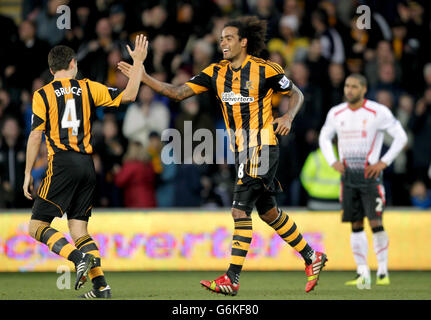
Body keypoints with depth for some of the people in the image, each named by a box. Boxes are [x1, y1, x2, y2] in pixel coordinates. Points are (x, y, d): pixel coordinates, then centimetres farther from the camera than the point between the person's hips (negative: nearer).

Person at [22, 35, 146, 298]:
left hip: (61, 163, -4)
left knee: (37, 227, 0)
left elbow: (35, 136, -2)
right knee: (79, 229, 10)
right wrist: (138, 63, 17)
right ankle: (101, 285, -2)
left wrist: (28, 173, 3)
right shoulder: (88, 88, 9)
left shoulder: (43, 95, 3)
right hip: (87, 165, 4)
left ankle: (79, 257, -23)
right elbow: (128, 96, 7)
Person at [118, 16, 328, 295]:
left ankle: (232, 279, -11)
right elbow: (180, 92, 2)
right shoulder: (217, 72, 6)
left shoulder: (265, 70, -9)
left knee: (241, 210, -13)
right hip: (241, 151, 7)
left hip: (261, 149, -7)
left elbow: (296, 94, 3)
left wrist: (288, 117, -15)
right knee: (269, 212, 15)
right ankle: (312, 258, 30)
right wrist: (143, 78, -7)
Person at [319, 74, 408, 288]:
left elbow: (401, 137, -3)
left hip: (371, 174, -4)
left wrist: (384, 162, -9)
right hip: (348, 175, 4)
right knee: (356, 226, 3)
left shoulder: (378, 112, -8)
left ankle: (383, 270, 4)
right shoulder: (336, 113, 5)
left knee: (375, 223, -10)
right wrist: (332, 162, 6)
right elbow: (324, 137, 21)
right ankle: (362, 273, 6)